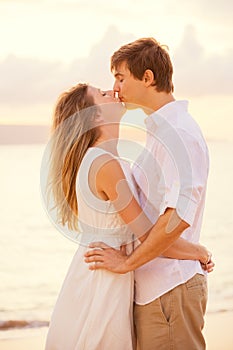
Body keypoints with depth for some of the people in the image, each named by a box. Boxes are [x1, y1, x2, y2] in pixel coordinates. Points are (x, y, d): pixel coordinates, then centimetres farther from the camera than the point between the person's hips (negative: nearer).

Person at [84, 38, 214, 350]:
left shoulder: (179, 132, -16)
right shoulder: (161, 130, 17)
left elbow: (178, 216, -27)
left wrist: (127, 262, -19)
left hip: (169, 289, -10)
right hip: (154, 286, 10)